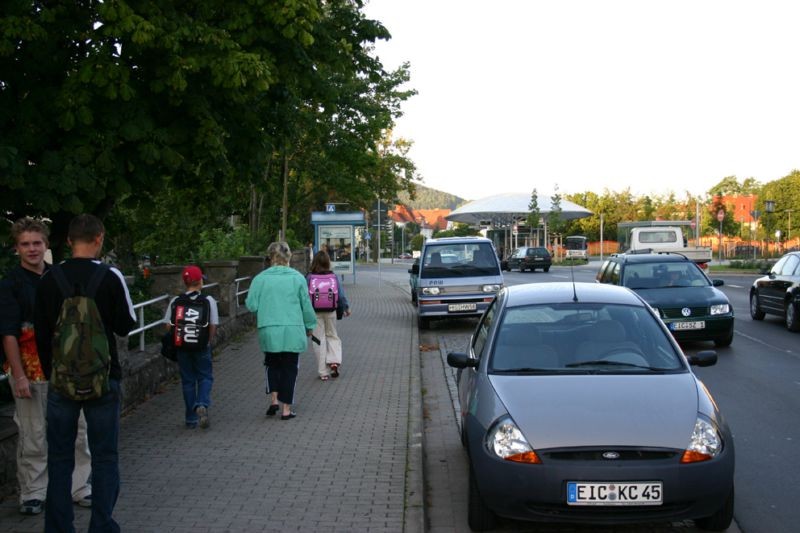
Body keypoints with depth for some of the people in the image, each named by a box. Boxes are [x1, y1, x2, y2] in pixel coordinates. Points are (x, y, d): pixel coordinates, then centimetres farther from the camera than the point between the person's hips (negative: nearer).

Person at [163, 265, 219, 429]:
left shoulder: (175, 302, -1)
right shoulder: (208, 300, -6)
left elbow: (169, 326, -3)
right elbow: (213, 326, -8)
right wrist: (209, 342, 6)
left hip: (182, 347, 2)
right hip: (202, 347, -2)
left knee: (188, 380, 11)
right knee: (205, 377, 12)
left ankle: (191, 419, 14)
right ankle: (202, 405, -15)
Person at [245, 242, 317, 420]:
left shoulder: (260, 278, -3)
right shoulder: (297, 278, -3)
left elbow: (251, 305, -4)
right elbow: (306, 305, 2)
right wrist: (309, 326, 16)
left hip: (269, 331, 1)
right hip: (293, 332, -1)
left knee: (272, 364, 22)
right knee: (289, 368, 9)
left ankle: (274, 399, 8)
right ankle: (286, 409, 10)